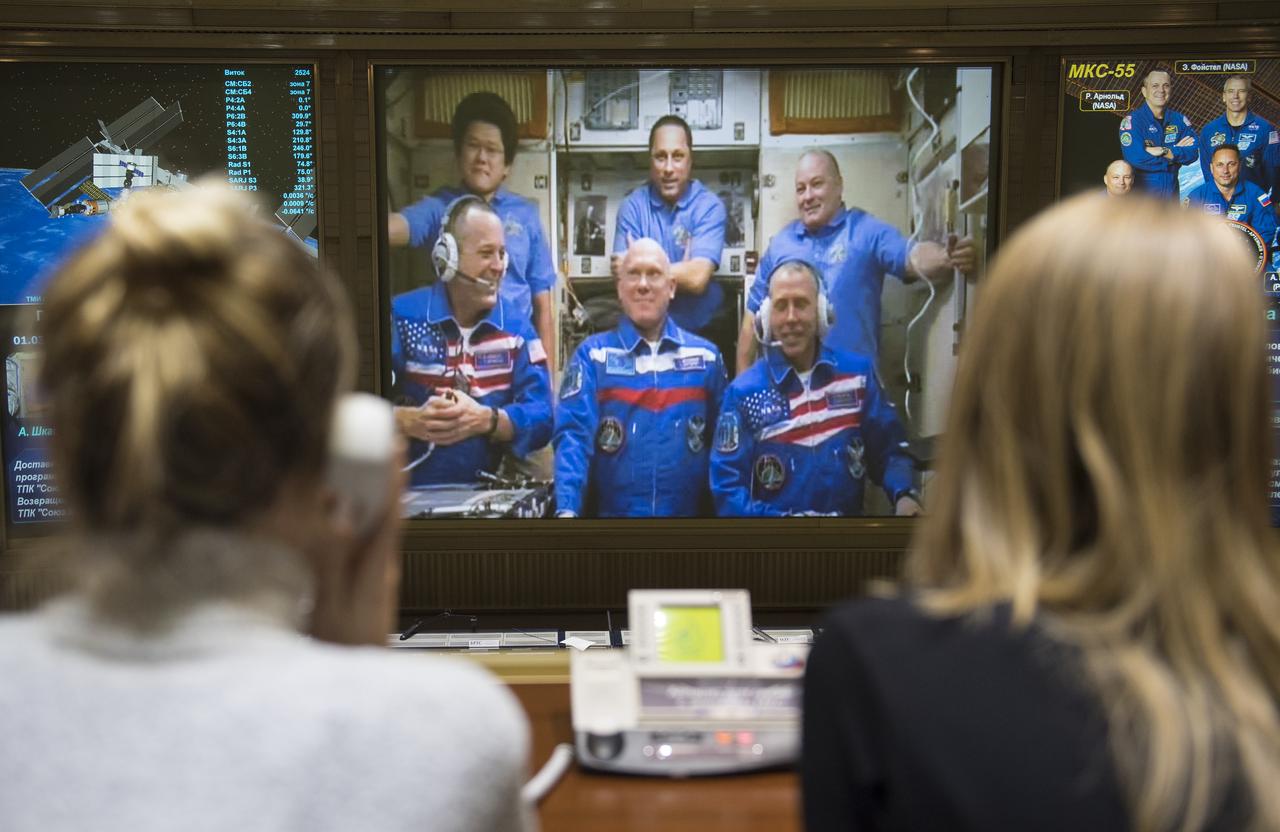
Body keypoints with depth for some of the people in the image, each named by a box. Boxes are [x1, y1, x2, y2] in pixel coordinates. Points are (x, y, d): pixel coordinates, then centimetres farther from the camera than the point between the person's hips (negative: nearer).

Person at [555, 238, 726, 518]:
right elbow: (573, 435, -11)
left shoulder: (706, 356, 7)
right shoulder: (592, 354, 1)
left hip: (688, 510, 2)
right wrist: (567, 509, -25)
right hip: (612, 511, -2)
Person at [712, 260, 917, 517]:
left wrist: (904, 495, -8)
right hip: (775, 524, -3)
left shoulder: (859, 373, 6)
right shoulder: (743, 393, -3)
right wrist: (787, 518, -19)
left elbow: (888, 448, 10)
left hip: (850, 514, 4)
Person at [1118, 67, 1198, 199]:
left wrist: (1165, 151, -20)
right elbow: (1135, 158, -22)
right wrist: (1177, 151, -10)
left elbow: (1193, 152, -4)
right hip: (1140, 193, -5)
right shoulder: (1132, 120, -9)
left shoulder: (1180, 120, 7)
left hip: (1171, 192, 5)